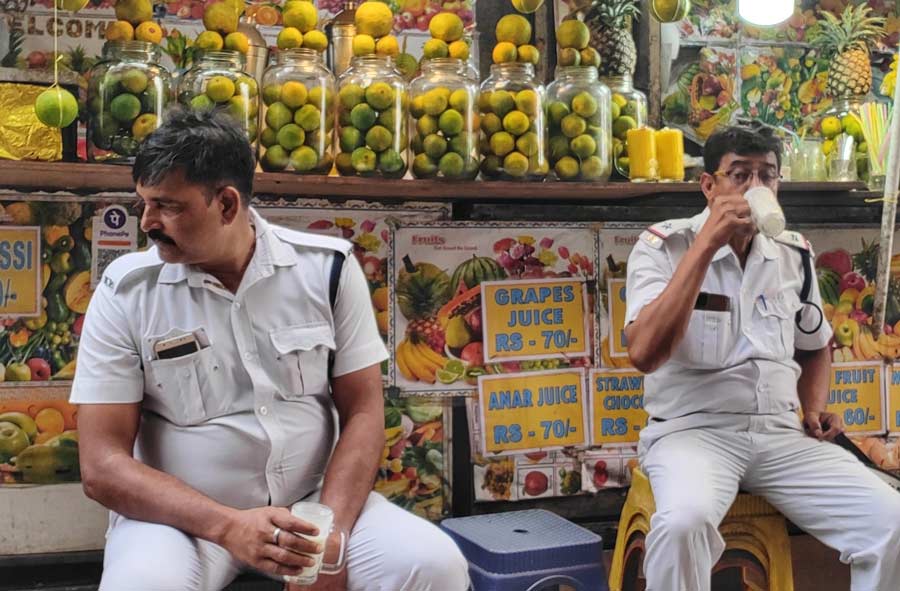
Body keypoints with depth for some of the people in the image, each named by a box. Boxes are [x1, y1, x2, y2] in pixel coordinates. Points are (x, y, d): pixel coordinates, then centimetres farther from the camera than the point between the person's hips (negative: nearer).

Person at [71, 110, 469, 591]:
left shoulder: (328, 267, -3)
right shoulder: (125, 291, -7)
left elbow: (362, 411, -2)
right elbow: (102, 463, -10)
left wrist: (330, 534, -17)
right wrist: (229, 526, -23)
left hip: (313, 501, 1)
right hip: (182, 516, -1)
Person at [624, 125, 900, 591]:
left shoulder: (794, 253, 10)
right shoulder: (663, 246, -6)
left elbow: (815, 347, 27)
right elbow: (645, 354, -23)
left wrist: (815, 410, 6)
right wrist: (706, 244, -23)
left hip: (782, 434, 5)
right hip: (692, 430, -4)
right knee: (683, 521, -35)